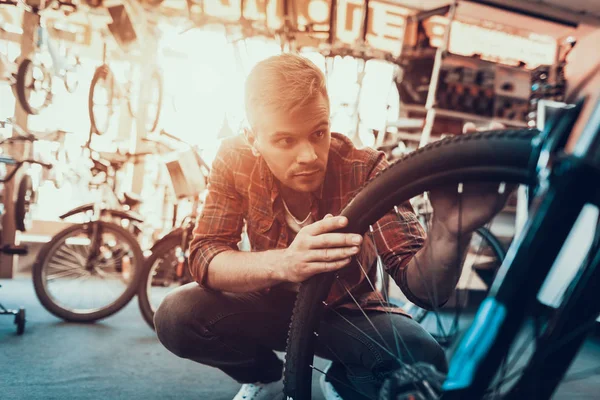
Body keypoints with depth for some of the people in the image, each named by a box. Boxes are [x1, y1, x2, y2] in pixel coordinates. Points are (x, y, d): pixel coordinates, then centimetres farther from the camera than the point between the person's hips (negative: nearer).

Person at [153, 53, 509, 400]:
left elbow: (422, 288, -29)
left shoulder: (365, 171, -25)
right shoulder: (236, 161, -19)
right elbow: (204, 258, -24)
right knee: (177, 316, -24)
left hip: (347, 314, -1)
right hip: (273, 305, 2)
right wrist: (282, 263, -45)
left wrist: (449, 233, -53)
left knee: (422, 359, -30)